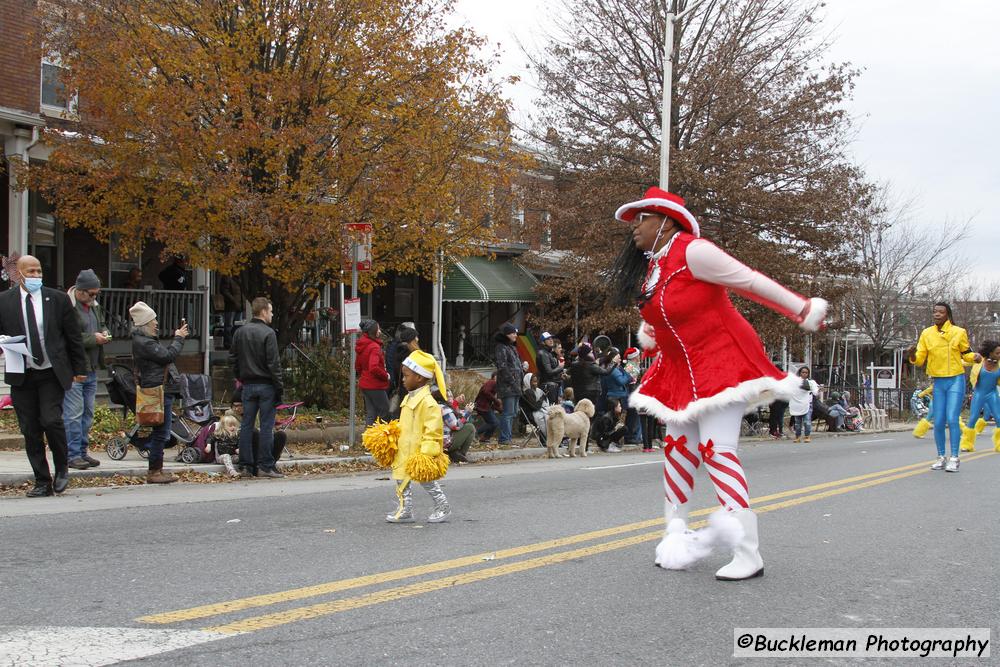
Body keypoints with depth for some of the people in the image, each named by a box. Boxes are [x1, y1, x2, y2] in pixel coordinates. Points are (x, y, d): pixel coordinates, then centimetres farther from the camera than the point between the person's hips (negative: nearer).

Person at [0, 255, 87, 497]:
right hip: (21, 375, 2)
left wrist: (79, 369, 8)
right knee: (30, 430, 3)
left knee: (51, 420, -15)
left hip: (52, 374, -2)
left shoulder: (58, 299, 2)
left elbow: (73, 337, 7)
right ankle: (42, 482, 14)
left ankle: (62, 469, 9)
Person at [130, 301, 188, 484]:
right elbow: (168, 355, -18)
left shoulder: (144, 340, 18)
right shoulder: (143, 343, -16)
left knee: (161, 432, 15)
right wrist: (178, 339, -7)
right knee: (161, 432, -8)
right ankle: (154, 472, -4)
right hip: (159, 391, -11)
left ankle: (157, 469, 20)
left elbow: (164, 355, 21)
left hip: (161, 391, 11)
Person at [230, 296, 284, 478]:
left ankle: (245, 464, 11)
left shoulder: (240, 332, 8)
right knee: (266, 426, -2)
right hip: (266, 385, -6)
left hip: (248, 385, 6)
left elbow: (233, 358, 12)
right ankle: (266, 466, -1)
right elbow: (273, 363, -14)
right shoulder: (268, 333, -12)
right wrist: (279, 387, -10)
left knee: (246, 425, 9)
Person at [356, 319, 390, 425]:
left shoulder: (361, 346, 10)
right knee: (384, 411, 0)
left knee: (370, 413, 12)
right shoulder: (374, 347, -18)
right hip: (375, 385, -9)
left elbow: (357, 366, 19)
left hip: (365, 384, 9)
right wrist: (386, 376, -15)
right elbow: (374, 368, -29)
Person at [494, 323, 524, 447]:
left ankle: (508, 438, 16)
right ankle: (504, 440, -10)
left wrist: (521, 384, 17)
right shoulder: (501, 348, -9)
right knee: (508, 413, -11)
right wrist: (512, 382, -18)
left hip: (515, 387, 10)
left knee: (513, 413, 11)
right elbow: (502, 367, -17)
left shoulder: (512, 347, 21)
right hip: (507, 386, -10)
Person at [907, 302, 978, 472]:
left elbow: (965, 353, 10)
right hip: (938, 382, 3)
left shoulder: (959, 332, -3)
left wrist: (975, 357, -11)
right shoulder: (926, 334, 3)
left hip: (956, 380, -3)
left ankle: (954, 458, -3)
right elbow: (919, 359, 2)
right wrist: (912, 356, -19)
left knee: (952, 419, -10)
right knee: (938, 422, 3)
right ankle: (941, 457, 17)